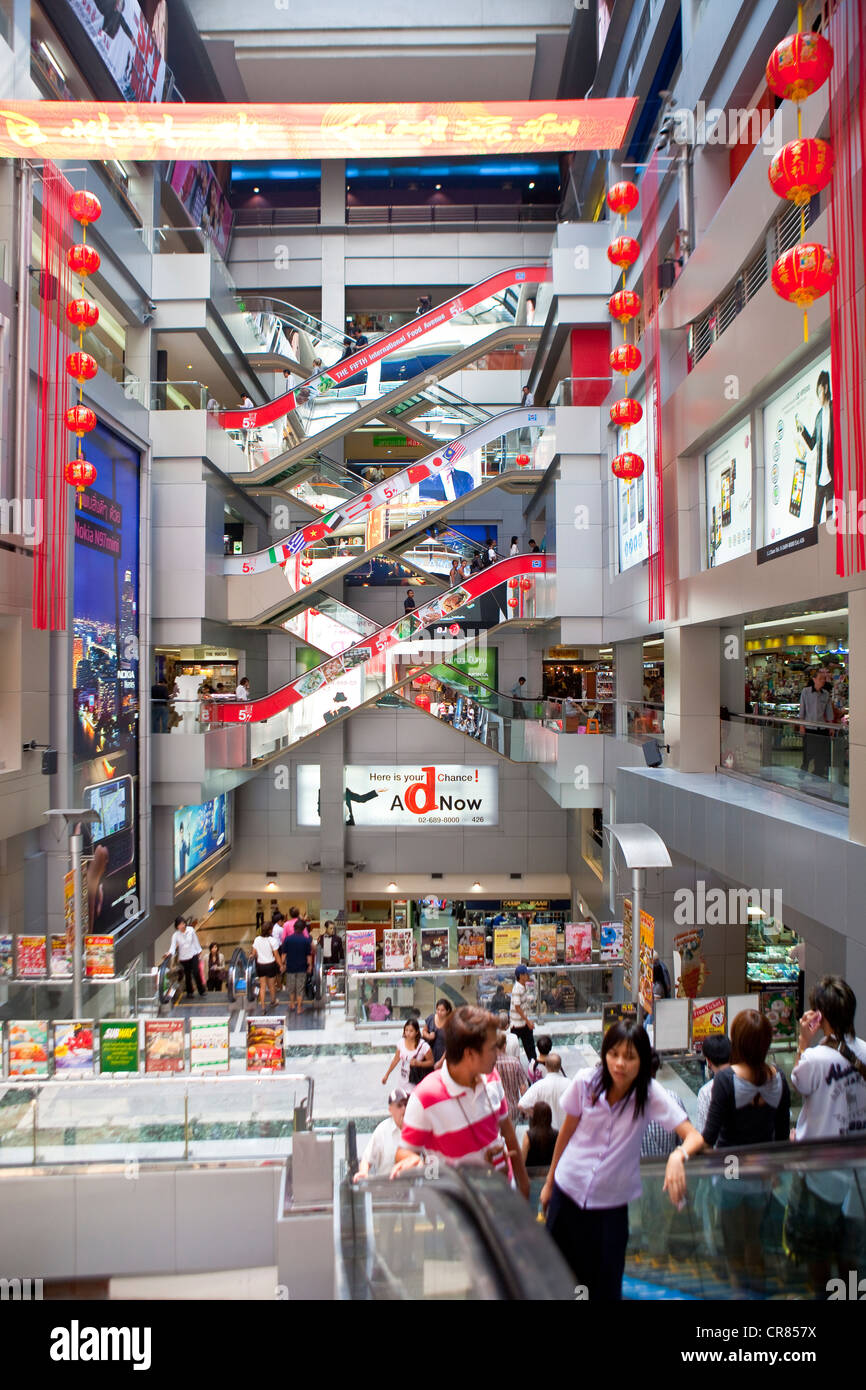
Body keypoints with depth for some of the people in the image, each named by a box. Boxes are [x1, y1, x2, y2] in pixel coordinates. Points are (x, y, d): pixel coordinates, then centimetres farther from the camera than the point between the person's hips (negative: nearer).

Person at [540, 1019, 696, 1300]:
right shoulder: (586, 1081, -14)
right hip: (568, 1192, 1)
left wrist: (678, 1156, -44)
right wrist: (549, 1182, 9)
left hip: (611, 1203, -1)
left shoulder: (650, 1094, -17)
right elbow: (567, 1130, 0)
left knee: (605, 1287, 8)